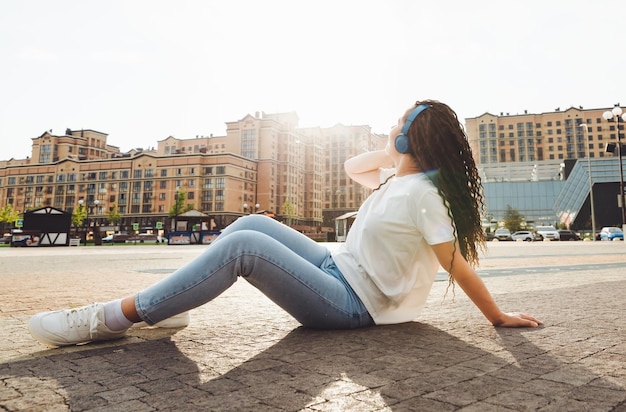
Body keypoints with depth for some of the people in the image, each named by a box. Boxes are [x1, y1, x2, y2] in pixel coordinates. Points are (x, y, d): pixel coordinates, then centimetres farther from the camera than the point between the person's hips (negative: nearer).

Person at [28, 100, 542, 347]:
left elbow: (459, 266, -17)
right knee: (253, 223, 2)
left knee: (242, 245, -26)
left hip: (352, 304, -9)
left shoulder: (422, 195, -18)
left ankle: (113, 317, -16)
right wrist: (394, 148, 11)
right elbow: (351, 166, 22)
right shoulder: (397, 175, 9)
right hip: (339, 270, 9)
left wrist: (499, 316, -8)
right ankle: (170, 306, 8)